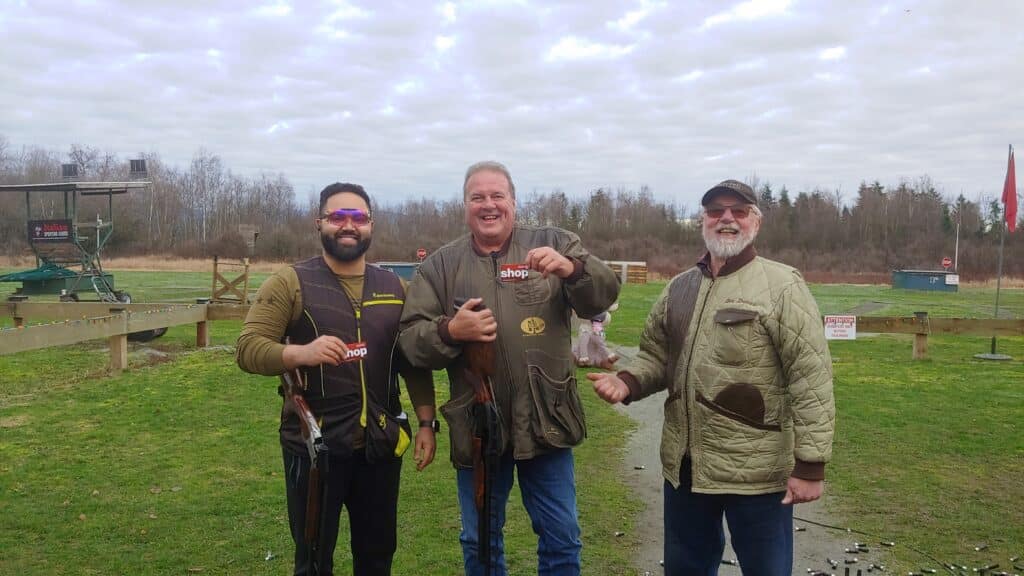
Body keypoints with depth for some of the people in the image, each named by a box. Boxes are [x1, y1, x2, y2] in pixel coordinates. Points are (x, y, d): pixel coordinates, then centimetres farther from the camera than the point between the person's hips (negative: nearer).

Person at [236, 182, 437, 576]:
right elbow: (248, 349, -13)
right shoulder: (290, 283, -6)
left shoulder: (394, 288, 6)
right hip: (313, 447, -3)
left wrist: (426, 422, 3)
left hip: (381, 445, 4)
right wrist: (301, 352, -31)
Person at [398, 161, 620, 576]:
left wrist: (572, 268, -30)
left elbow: (603, 294, -10)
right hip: (476, 425, 1)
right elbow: (410, 338, 1)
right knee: (480, 541, 18)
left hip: (546, 421, -1)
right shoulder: (441, 265, 4)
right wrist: (450, 331, -19)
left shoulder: (553, 244, 1)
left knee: (561, 538, 13)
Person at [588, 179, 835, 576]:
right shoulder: (679, 288, 9)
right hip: (684, 466, 6)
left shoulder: (781, 286, -10)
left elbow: (812, 379, -14)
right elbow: (656, 355, 16)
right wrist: (628, 383, -6)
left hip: (755, 472, -5)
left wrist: (810, 464, -17)